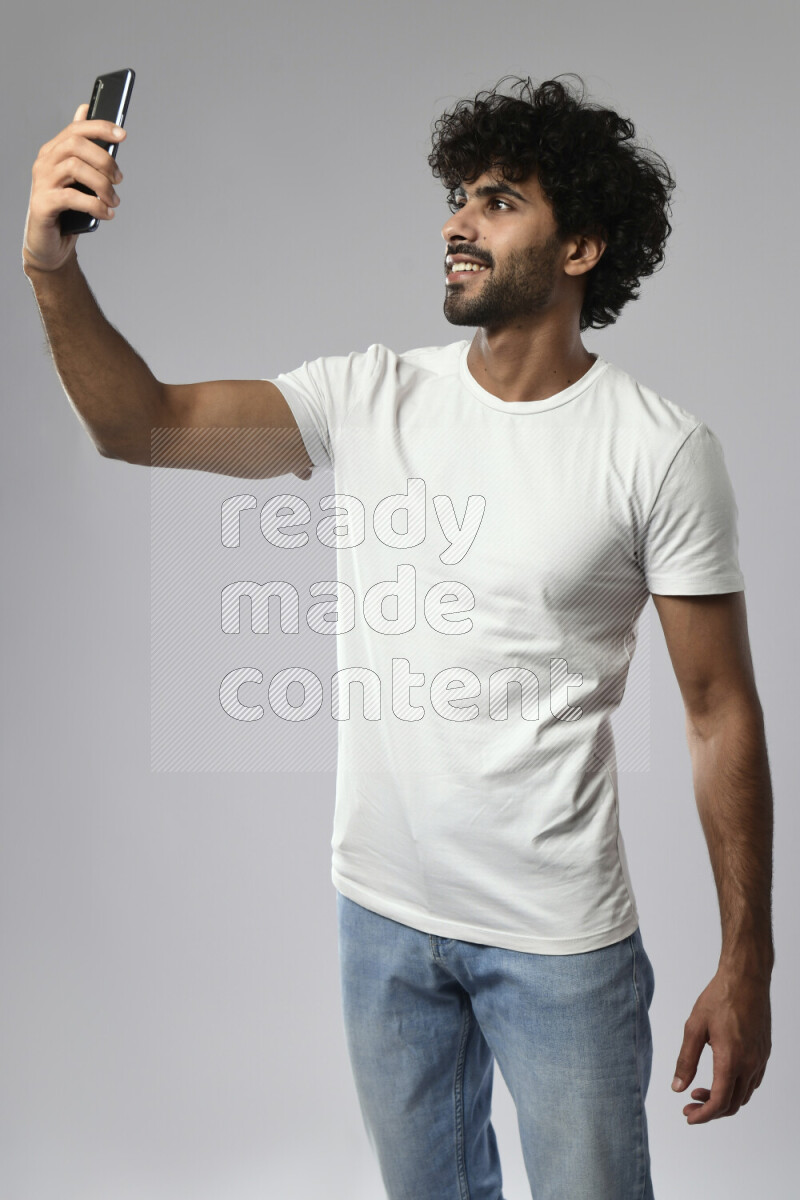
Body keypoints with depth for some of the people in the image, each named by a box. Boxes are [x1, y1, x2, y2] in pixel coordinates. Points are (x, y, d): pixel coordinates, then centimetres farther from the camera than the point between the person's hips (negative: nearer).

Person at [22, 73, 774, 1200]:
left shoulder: (659, 449, -12)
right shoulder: (370, 398, -2)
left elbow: (722, 711, -9)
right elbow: (141, 423, -8)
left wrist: (745, 967, -9)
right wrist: (54, 271, -26)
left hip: (559, 936, -3)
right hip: (382, 908, 4)